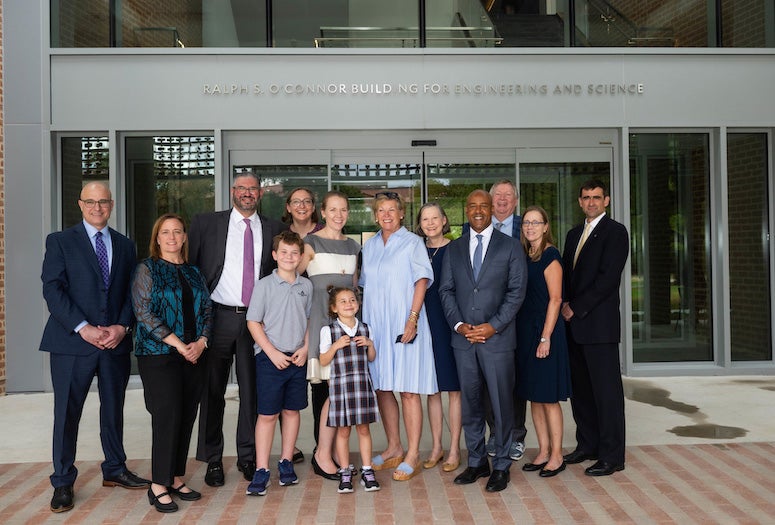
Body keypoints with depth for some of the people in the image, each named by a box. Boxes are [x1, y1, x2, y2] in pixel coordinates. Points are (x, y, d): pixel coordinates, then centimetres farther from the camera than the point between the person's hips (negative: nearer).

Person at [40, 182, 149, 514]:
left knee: (114, 410, 13)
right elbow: (53, 289, -7)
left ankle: (114, 470, 28)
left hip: (116, 341, 3)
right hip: (73, 342, -3)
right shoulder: (60, 241, 2)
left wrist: (122, 327, -8)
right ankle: (63, 482, 14)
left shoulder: (125, 246, 13)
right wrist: (82, 328, -16)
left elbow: (131, 292, 9)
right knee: (67, 412, 2)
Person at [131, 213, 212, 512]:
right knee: (168, 417, -8)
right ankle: (159, 486, 2)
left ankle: (176, 480, 16)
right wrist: (178, 344, -15)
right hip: (159, 355, -5)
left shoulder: (193, 272, 14)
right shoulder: (147, 269, -1)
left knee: (187, 418, 6)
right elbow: (143, 311, -10)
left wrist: (201, 341, -5)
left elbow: (207, 310, 13)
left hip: (193, 355, 5)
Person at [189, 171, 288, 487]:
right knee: (213, 391, 6)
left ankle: (248, 457, 20)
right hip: (218, 318, -1)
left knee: (253, 391, 6)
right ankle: (213, 460, 18)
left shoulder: (274, 229, 8)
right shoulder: (205, 224, 4)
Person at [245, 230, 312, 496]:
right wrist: (273, 353, -12)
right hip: (270, 358, -4)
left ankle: (286, 463, 24)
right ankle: (261, 470, 5)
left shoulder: (306, 286, 6)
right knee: (267, 414, -1)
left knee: (292, 410, 11)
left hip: (297, 358, 4)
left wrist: (305, 348, -1)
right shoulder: (264, 285, -5)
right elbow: (253, 322, -5)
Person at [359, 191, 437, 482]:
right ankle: (394, 448, 22)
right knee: (381, 388, 9)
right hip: (375, 324, 6)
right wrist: (362, 321, 9)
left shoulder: (412, 242, -1)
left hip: (404, 324, -5)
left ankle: (412, 455, 3)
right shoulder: (369, 246, 15)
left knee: (408, 390, -5)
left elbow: (422, 280, -7)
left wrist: (412, 318, -16)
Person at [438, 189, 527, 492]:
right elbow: (445, 290, 9)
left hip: (498, 337, -3)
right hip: (463, 338, 3)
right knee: (470, 402, 10)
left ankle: (501, 467, 14)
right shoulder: (454, 249, 12)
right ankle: (477, 462, 22)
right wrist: (458, 324, -6)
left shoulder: (510, 247, 2)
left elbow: (517, 291, -3)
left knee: (501, 403, 1)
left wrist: (494, 326, -12)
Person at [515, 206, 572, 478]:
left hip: (545, 331, -7)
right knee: (533, 396, 11)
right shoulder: (524, 256, 12)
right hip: (525, 332, 8)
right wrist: (527, 335, 9)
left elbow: (555, 299, -13)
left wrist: (545, 338, -17)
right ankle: (543, 452, 20)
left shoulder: (550, 256, -9)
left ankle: (556, 456, 9)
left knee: (549, 398, -1)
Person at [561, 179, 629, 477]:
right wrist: (564, 305, 2)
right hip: (574, 324, 8)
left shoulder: (615, 232, -5)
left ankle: (611, 457, 5)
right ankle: (588, 445, 25)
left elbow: (608, 277, -14)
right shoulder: (574, 234, 19)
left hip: (599, 324, -8)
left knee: (606, 390, -2)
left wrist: (576, 307, -13)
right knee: (580, 389, 13)